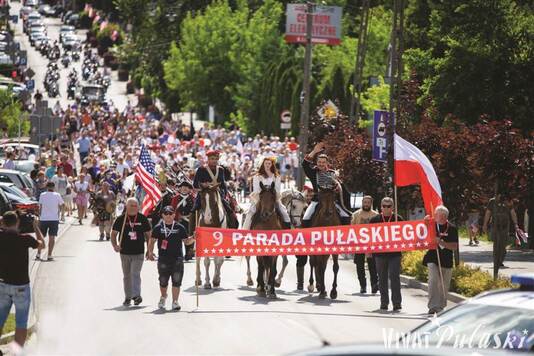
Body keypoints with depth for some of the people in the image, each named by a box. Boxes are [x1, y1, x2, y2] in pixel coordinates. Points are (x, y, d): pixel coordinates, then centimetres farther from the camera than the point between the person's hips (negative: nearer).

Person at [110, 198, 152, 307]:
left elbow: (148, 235, 9)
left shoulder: (142, 219, 1)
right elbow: (113, 234, 5)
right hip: (125, 253, 2)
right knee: (127, 276, 11)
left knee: (135, 273, -15)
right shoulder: (121, 219, 0)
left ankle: (136, 295, -15)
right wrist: (115, 245, -12)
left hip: (138, 253, -2)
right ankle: (128, 297, 20)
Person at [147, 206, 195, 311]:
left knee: (176, 281, -8)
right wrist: (150, 252, -4)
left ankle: (175, 302, -1)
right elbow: (152, 240, 8)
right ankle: (163, 297, 38)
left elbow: (186, 241, 9)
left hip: (177, 259, -1)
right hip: (163, 259, 1)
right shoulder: (158, 228, 5)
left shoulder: (180, 227, 5)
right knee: (163, 281, 11)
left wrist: (193, 239, -10)